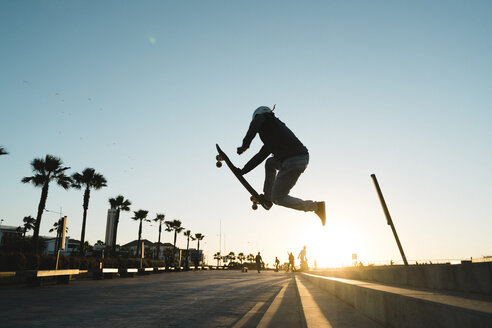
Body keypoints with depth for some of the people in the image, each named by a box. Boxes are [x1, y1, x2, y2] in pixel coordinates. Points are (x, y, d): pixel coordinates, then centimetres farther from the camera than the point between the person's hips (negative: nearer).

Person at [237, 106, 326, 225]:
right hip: (303, 158, 9)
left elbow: (255, 125, -15)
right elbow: (260, 156, 34)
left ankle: (316, 206, 5)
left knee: (278, 199, 6)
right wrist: (243, 171, 37)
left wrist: (245, 145, -14)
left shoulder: (263, 117, 12)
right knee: (270, 162, 34)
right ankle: (267, 197, 32)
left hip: (292, 161, -9)